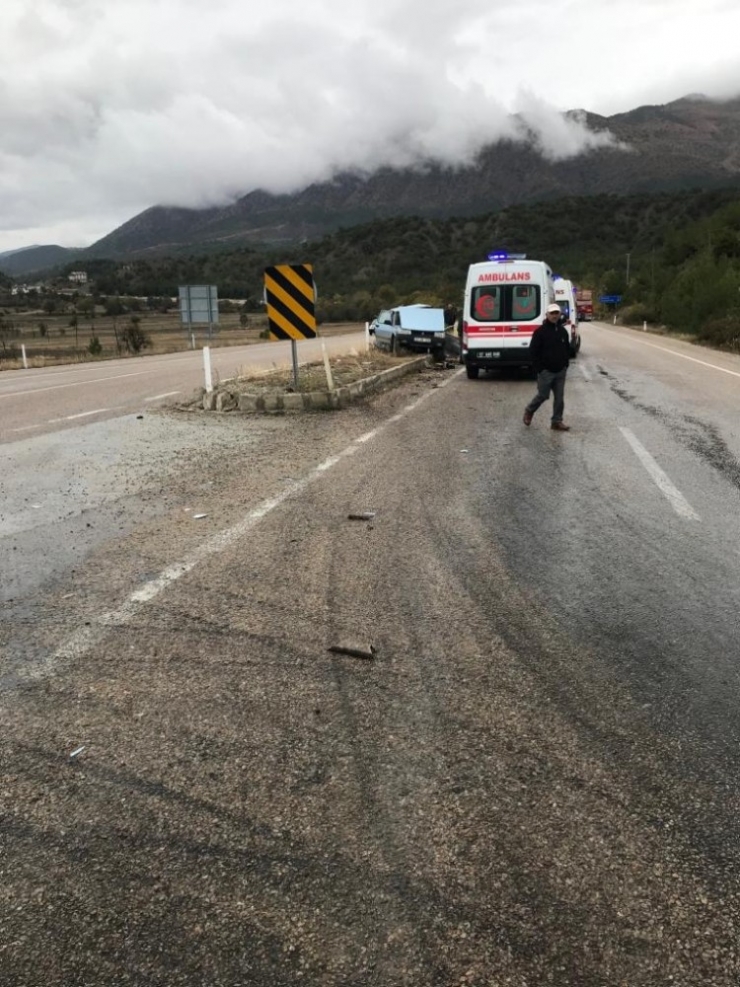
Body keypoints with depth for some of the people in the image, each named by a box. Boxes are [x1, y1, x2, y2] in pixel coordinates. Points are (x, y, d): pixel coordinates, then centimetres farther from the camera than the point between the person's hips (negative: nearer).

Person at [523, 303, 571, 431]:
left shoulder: (563, 331, 8)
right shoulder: (540, 331, -10)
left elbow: (567, 349, 19)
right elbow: (533, 351, -11)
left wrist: (566, 364, 10)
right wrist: (539, 368, -14)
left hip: (560, 371, 5)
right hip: (546, 371, -5)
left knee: (559, 397, 4)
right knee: (543, 395, 3)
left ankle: (557, 421, 12)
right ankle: (529, 411, 29)